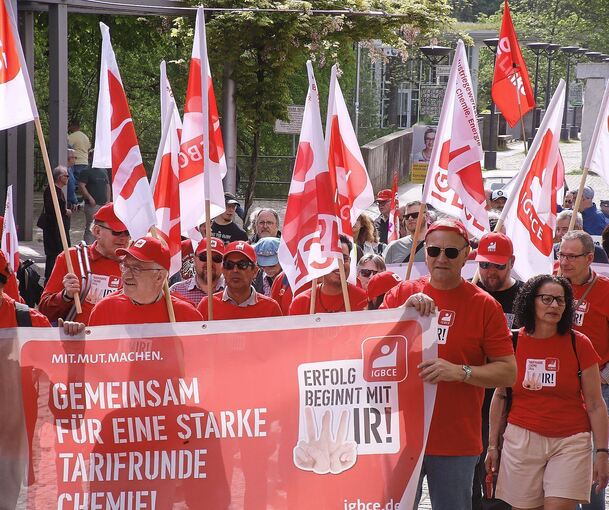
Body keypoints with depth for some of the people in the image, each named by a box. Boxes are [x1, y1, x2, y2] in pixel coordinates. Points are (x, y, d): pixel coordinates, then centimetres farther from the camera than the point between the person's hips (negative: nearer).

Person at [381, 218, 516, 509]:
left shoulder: (484, 305, 0)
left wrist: (460, 371, -18)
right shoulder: (402, 294, 7)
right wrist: (405, 310, -16)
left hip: (456, 444, -1)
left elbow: (508, 373, -2)